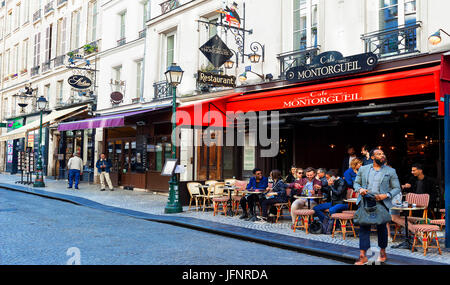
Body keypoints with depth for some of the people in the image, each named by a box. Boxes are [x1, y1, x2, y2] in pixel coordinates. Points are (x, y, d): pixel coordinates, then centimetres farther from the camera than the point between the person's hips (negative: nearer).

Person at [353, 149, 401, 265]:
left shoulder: (390, 171, 6)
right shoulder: (363, 169, 11)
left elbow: (397, 188, 5)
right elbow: (356, 183, 17)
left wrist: (385, 195, -12)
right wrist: (360, 189, -6)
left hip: (381, 202, -1)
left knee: (381, 227, 9)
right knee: (363, 227, -3)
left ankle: (383, 252, 29)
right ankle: (363, 256, -2)